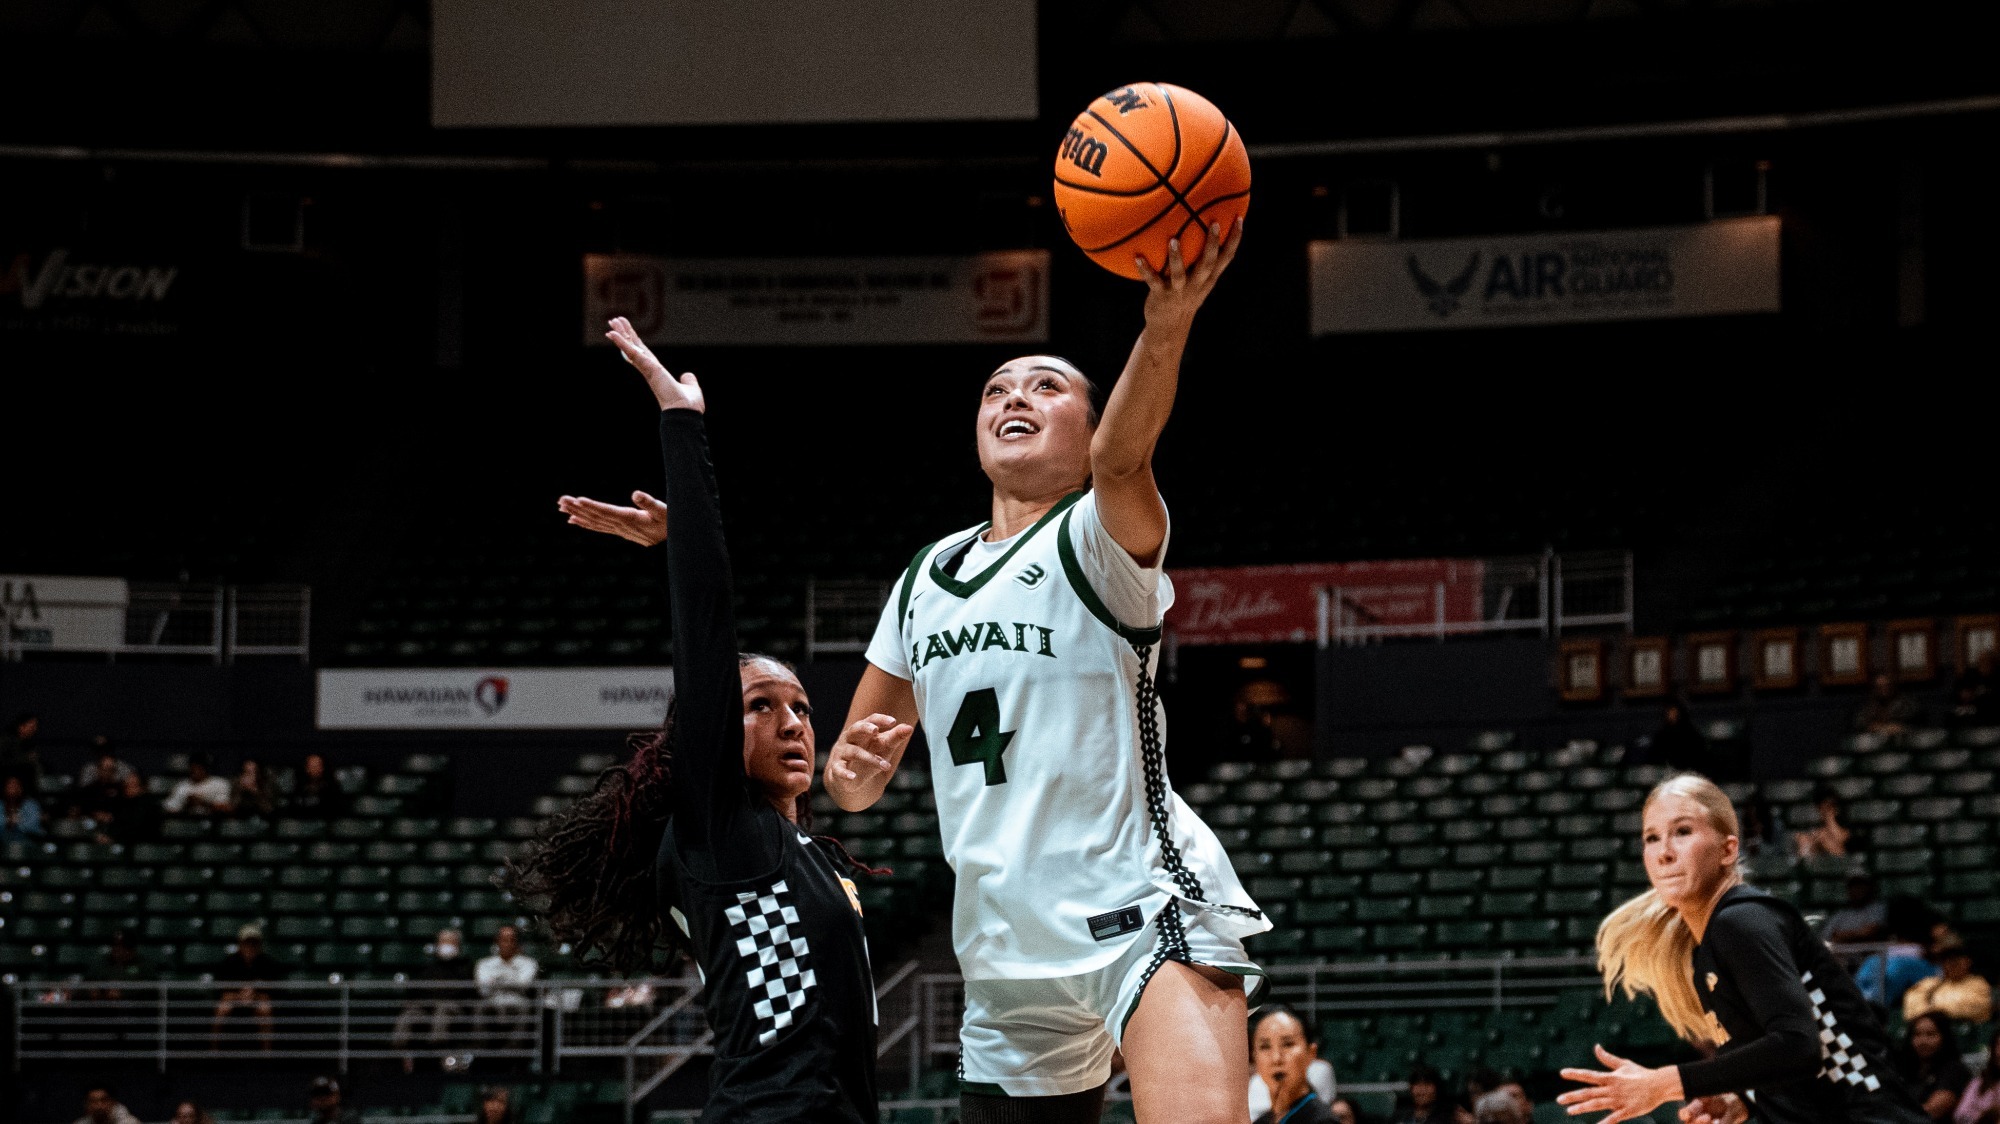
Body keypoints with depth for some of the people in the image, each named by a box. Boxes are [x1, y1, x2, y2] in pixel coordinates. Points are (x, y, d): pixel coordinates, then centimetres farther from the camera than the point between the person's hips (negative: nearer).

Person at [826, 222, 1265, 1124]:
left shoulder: (1097, 541, -2)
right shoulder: (927, 577, 17)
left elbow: (1120, 458, -27)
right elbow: (854, 783, 23)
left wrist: (1167, 324, -48)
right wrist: (854, 766, -2)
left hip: (1142, 913, -7)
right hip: (1008, 962, 7)